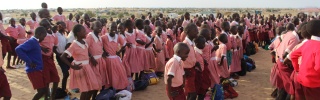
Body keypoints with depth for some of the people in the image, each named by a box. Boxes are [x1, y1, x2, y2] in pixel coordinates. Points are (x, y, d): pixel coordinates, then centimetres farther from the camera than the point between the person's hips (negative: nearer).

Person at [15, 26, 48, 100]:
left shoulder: (35, 42, 13)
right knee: (42, 91, -8)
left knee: (45, 89, 12)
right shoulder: (31, 42, -15)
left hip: (39, 69, 9)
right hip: (33, 70, -9)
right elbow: (18, 49, -27)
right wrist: (29, 62, -24)